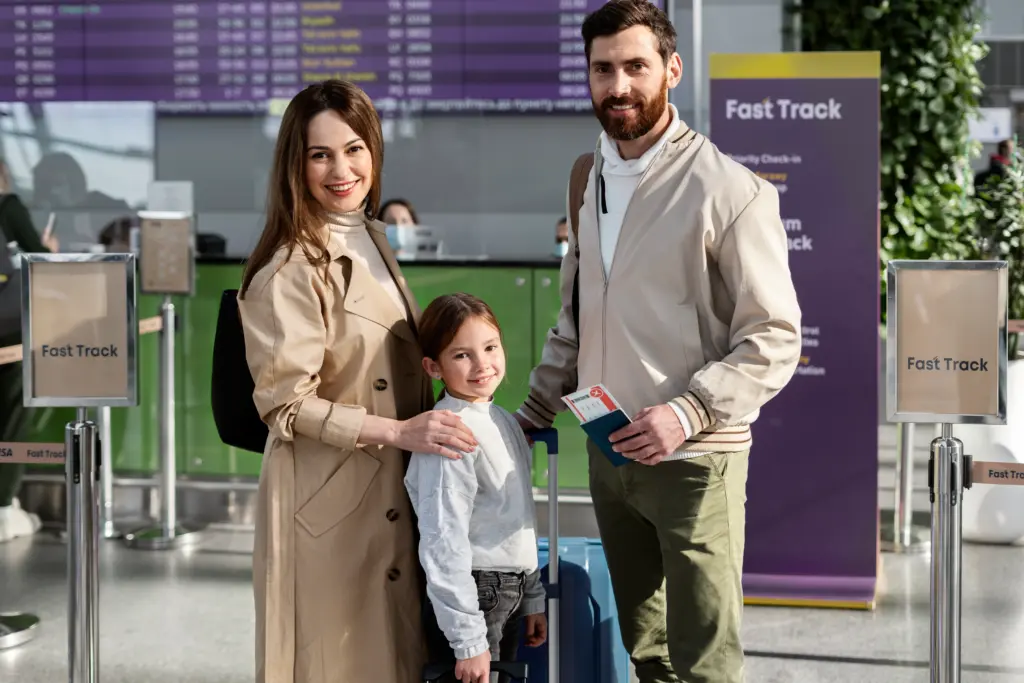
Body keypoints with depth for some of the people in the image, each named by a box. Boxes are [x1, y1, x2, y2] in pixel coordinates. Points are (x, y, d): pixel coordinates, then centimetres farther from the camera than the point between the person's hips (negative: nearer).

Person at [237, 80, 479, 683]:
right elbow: (287, 405, -18)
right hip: (327, 499, -8)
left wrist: (430, 424, 9)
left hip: (392, 489, 8)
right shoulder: (290, 269, -17)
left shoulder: (370, 239, 10)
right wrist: (398, 431, -22)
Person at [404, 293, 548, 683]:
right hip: (474, 591, -8)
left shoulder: (503, 420, 8)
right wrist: (467, 641, -21)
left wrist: (532, 599, 18)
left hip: (510, 592, 8)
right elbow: (444, 541, -21)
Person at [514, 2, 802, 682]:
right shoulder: (589, 179, 10)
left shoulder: (727, 189, -12)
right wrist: (531, 415, 16)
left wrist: (687, 411, -22)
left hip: (693, 460, -6)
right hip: (609, 452, 6)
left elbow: (773, 337, -12)